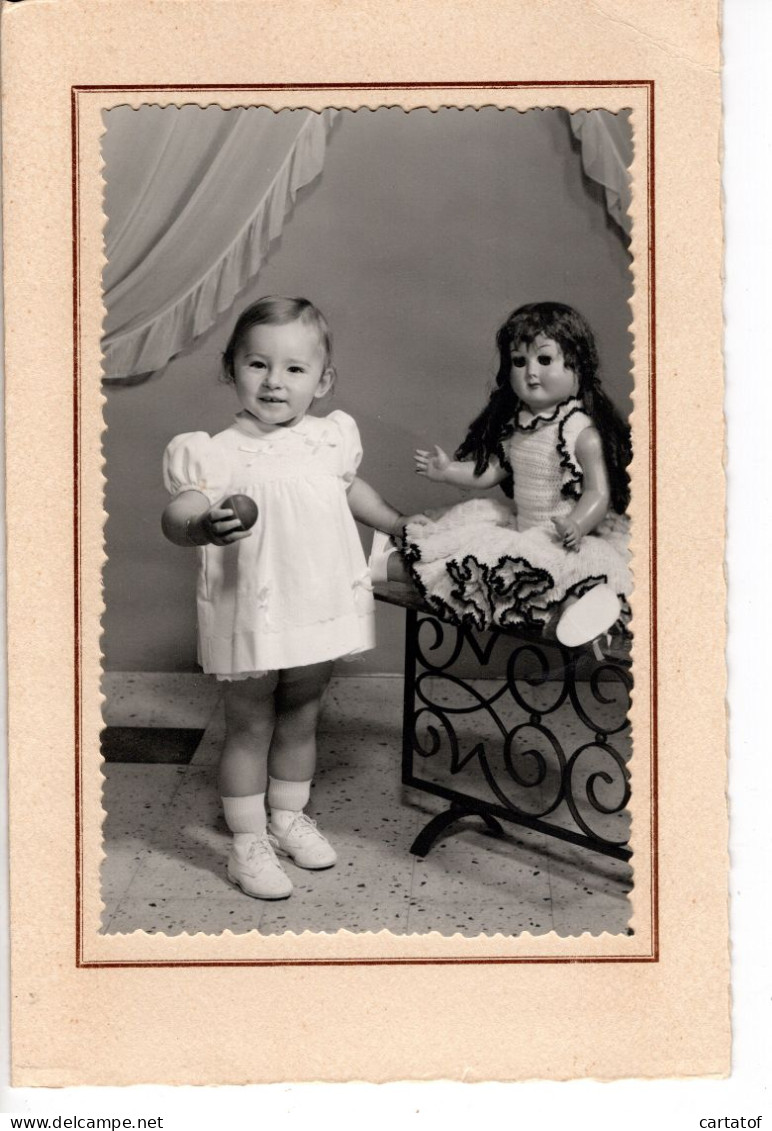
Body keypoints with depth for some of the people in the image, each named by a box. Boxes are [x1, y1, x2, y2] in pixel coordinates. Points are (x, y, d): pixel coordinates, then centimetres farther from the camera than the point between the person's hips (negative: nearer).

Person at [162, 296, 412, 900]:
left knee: (301, 718, 20)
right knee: (250, 725, 9)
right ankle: (249, 841, 24)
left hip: (320, 609, 5)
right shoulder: (218, 452, -14)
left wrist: (399, 524, 25)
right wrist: (203, 526, -46)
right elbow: (177, 513, -25)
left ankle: (289, 816, 40)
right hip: (251, 614, -4)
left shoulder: (332, 437, 1)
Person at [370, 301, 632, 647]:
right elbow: (491, 470, 15)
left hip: (568, 537, -8)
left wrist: (576, 525, -35)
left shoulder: (584, 434, -16)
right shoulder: (514, 426, 6)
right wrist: (449, 471, 4)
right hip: (522, 526, 8)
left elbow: (599, 494, -18)